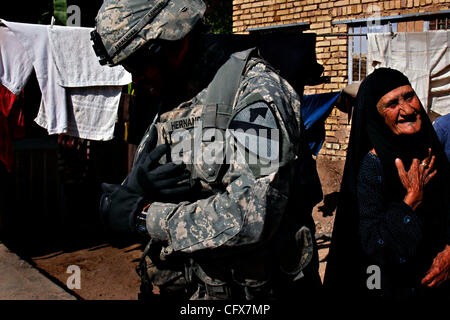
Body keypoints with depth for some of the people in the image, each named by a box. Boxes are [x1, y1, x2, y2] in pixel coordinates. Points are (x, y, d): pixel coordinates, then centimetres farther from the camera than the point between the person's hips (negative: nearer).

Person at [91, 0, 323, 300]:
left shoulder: (255, 90, -18)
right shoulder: (168, 108, 7)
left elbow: (252, 214, -30)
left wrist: (142, 214, -19)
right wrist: (135, 190, -16)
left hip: (255, 289, -7)